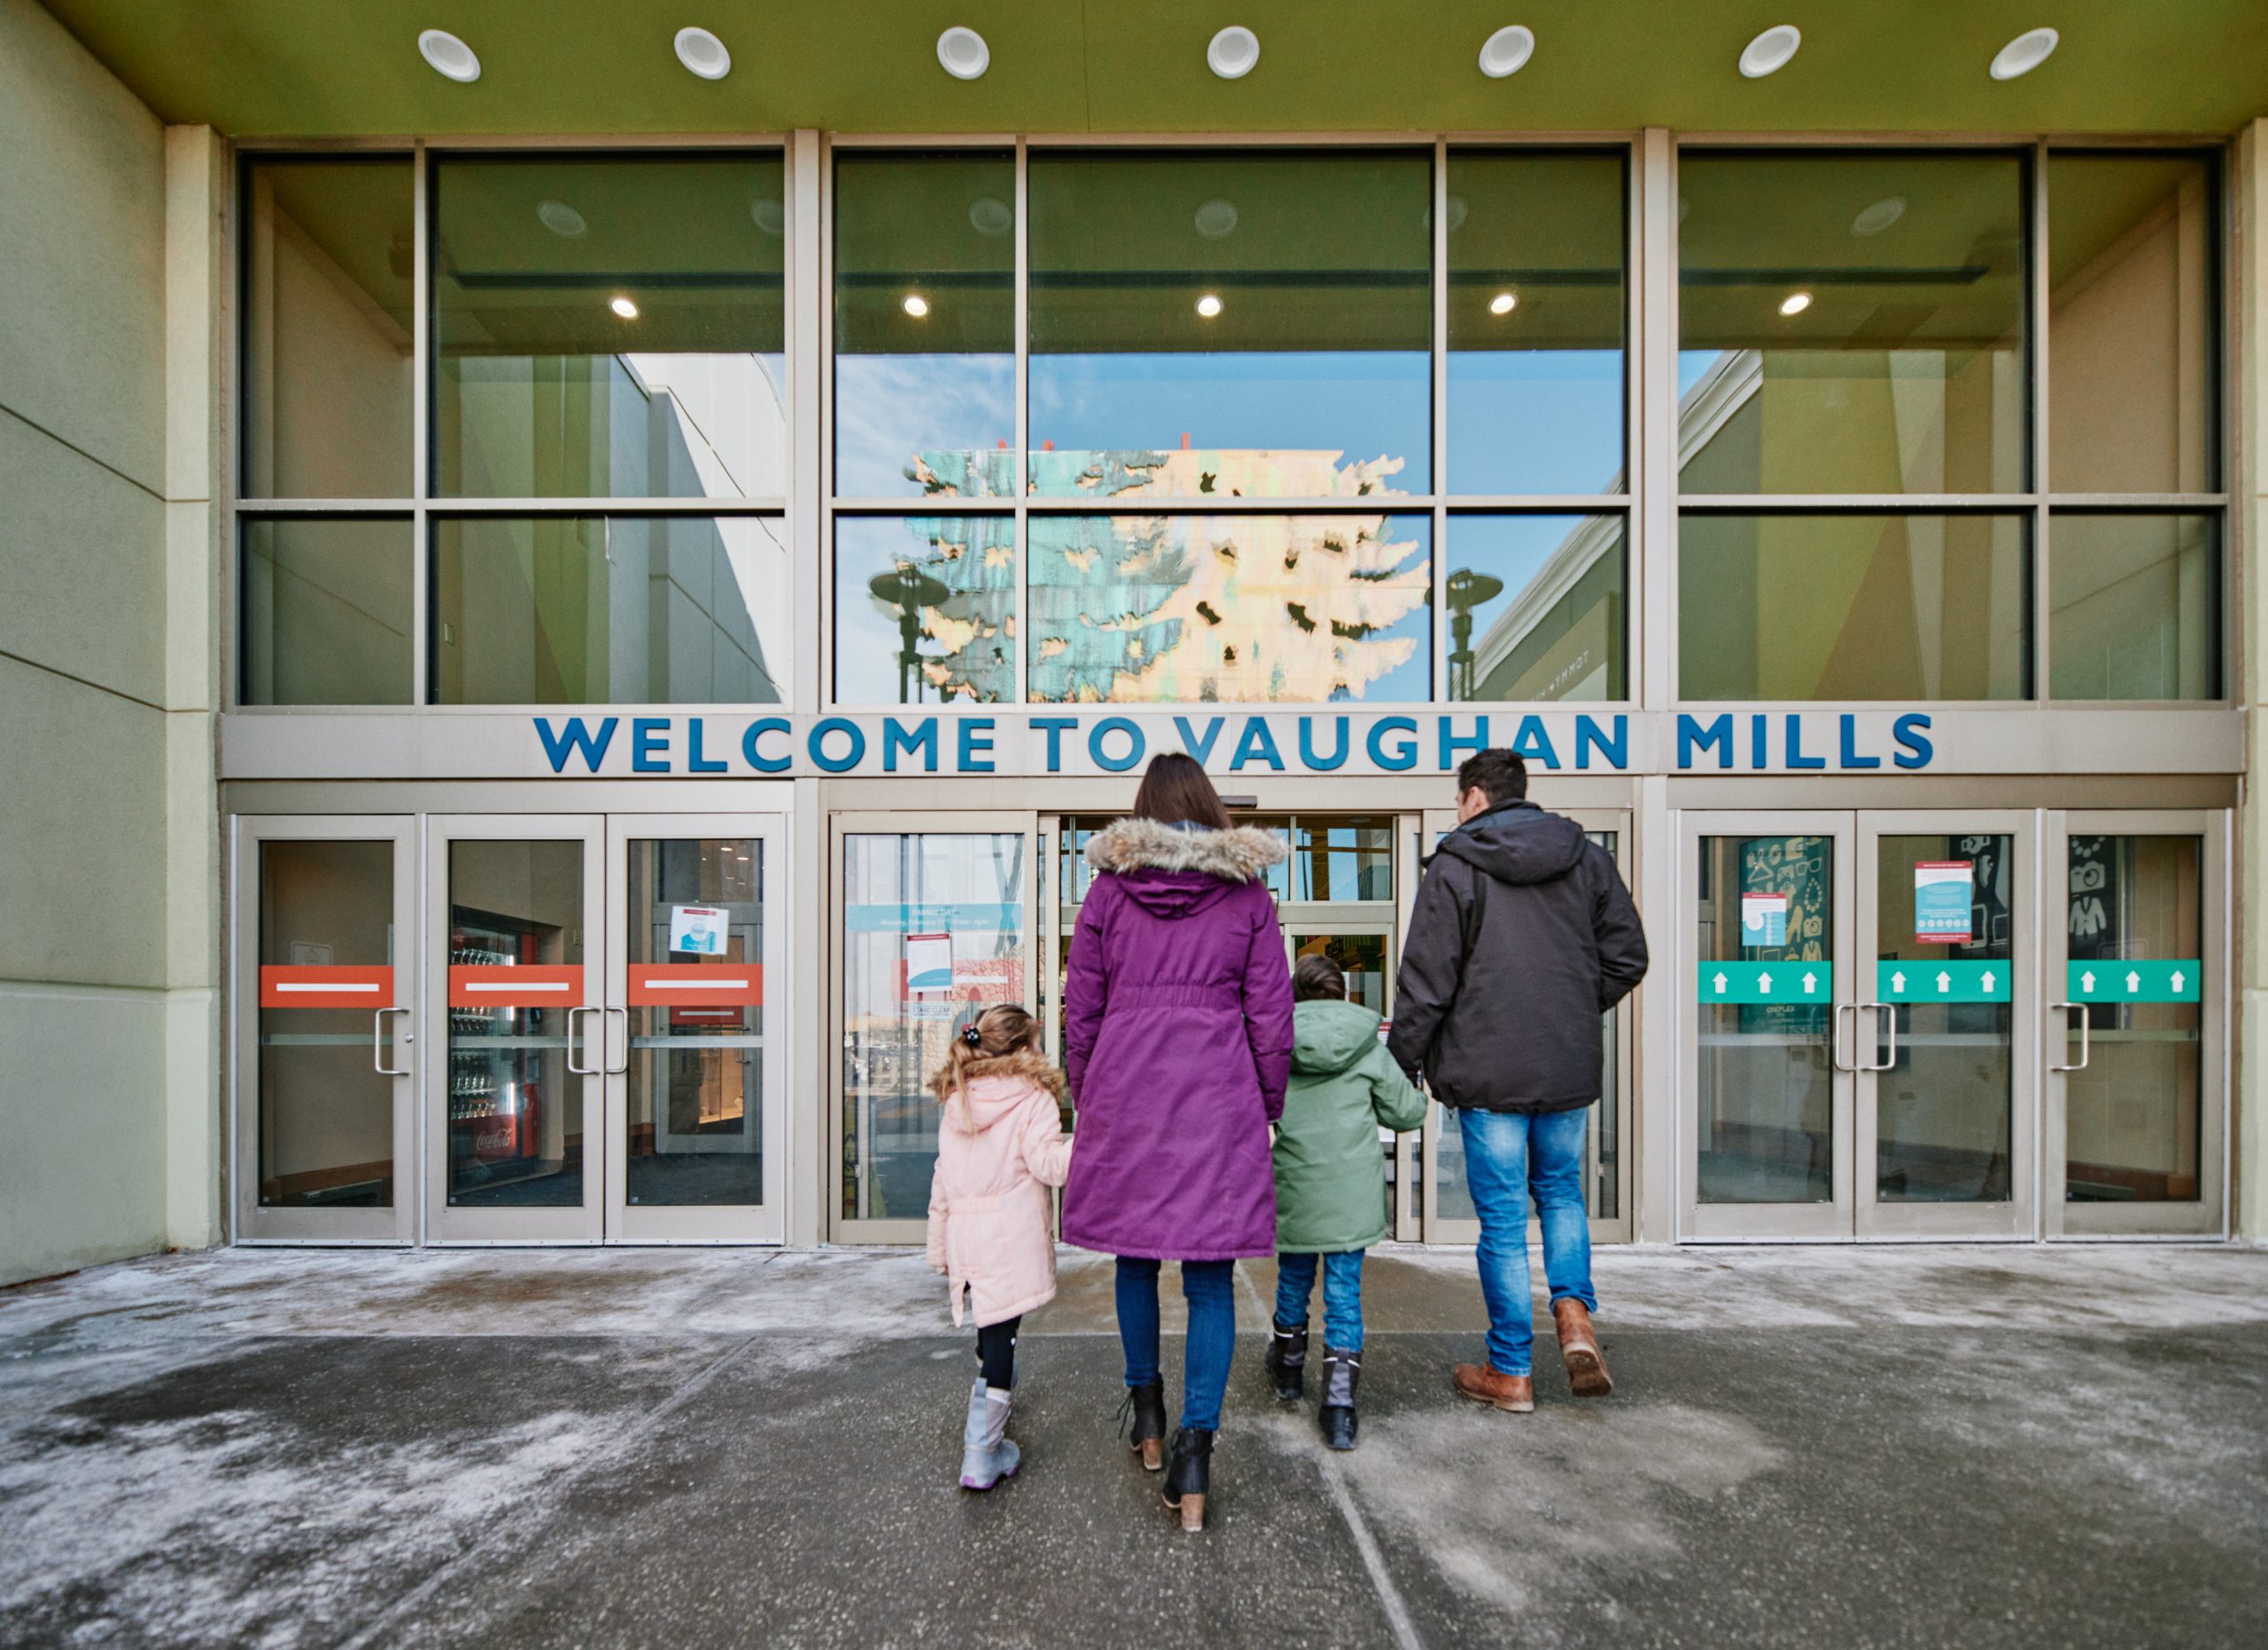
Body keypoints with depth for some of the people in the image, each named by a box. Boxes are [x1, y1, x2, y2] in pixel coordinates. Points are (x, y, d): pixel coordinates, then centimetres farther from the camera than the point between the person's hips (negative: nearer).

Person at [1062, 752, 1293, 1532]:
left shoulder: (1109, 890, 3)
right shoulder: (1246, 892, 3)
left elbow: (1080, 1008, 5)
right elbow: (1271, 1015, 3)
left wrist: (1086, 1095, 16)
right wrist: (1268, 1106, 12)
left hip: (1124, 1094, 1)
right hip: (1218, 1096, -1)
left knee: (1135, 1255, 18)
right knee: (1210, 1275, 6)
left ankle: (1146, 1409, 33)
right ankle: (1195, 1441, -1)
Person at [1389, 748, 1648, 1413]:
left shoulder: (1455, 867, -9)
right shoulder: (1588, 858, 6)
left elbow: (1426, 983, -10)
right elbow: (1626, 958, 7)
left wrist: (1400, 1062, 0)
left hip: (1489, 1070, -4)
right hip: (1569, 1067, 4)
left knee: (1502, 1216, 5)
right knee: (1561, 1190, 23)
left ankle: (1511, 1371, 15)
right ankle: (1574, 1309, 4)